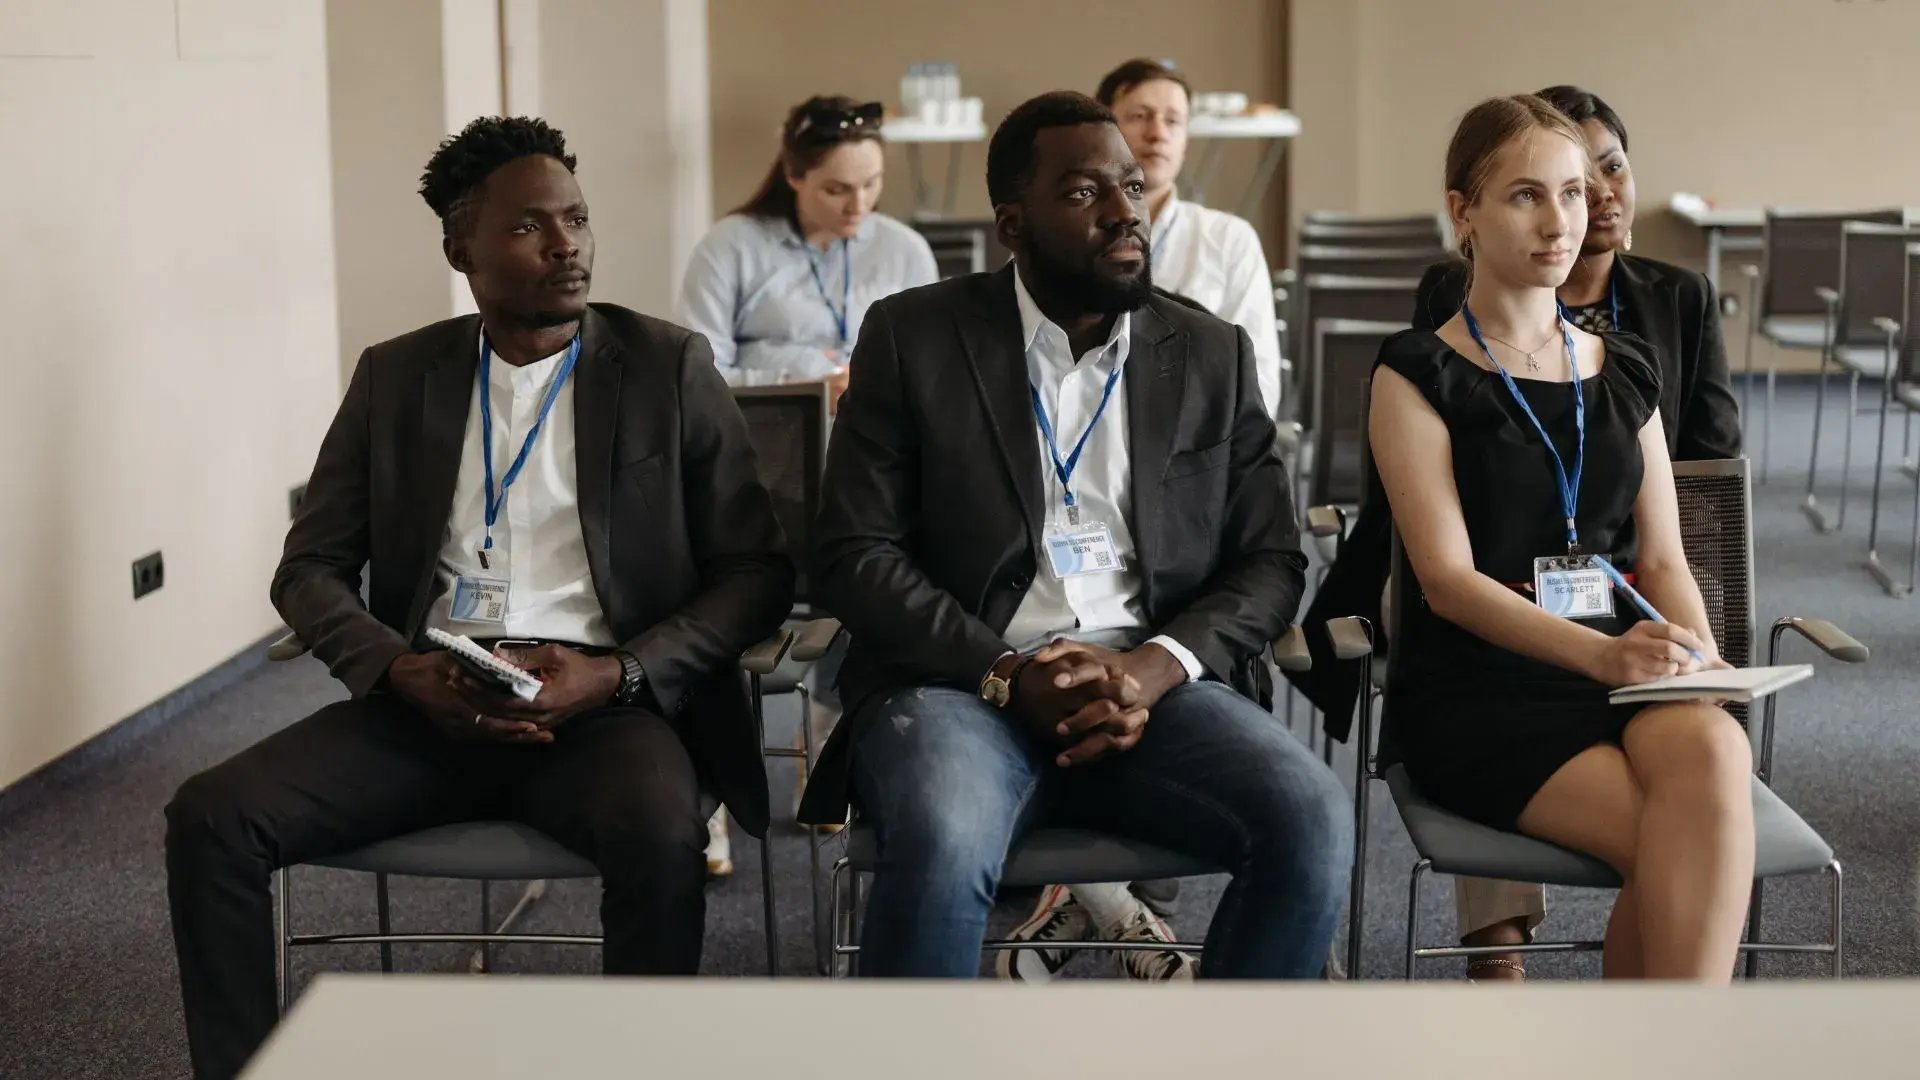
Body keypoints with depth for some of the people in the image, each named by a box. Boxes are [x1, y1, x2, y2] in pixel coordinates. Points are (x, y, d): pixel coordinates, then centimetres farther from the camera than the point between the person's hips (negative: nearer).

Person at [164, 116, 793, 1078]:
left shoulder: (670, 368, 5)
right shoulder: (395, 377, 12)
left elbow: (757, 573, 2)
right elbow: (309, 570, 11)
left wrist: (616, 674, -14)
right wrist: (400, 668, -11)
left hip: (603, 705, -2)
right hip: (427, 706, 3)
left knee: (660, 837, -36)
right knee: (210, 817, -19)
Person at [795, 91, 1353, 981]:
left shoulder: (1212, 355, 13)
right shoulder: (913, 337, 5)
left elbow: (1270, 561, 10)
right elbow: (853, 555, 0)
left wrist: (1154, 669, -10)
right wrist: (1008, 675, -14)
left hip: (1152, 687, 3)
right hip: (962, 682, -3)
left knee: (1314, 819, -25)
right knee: (942, 845, -35)